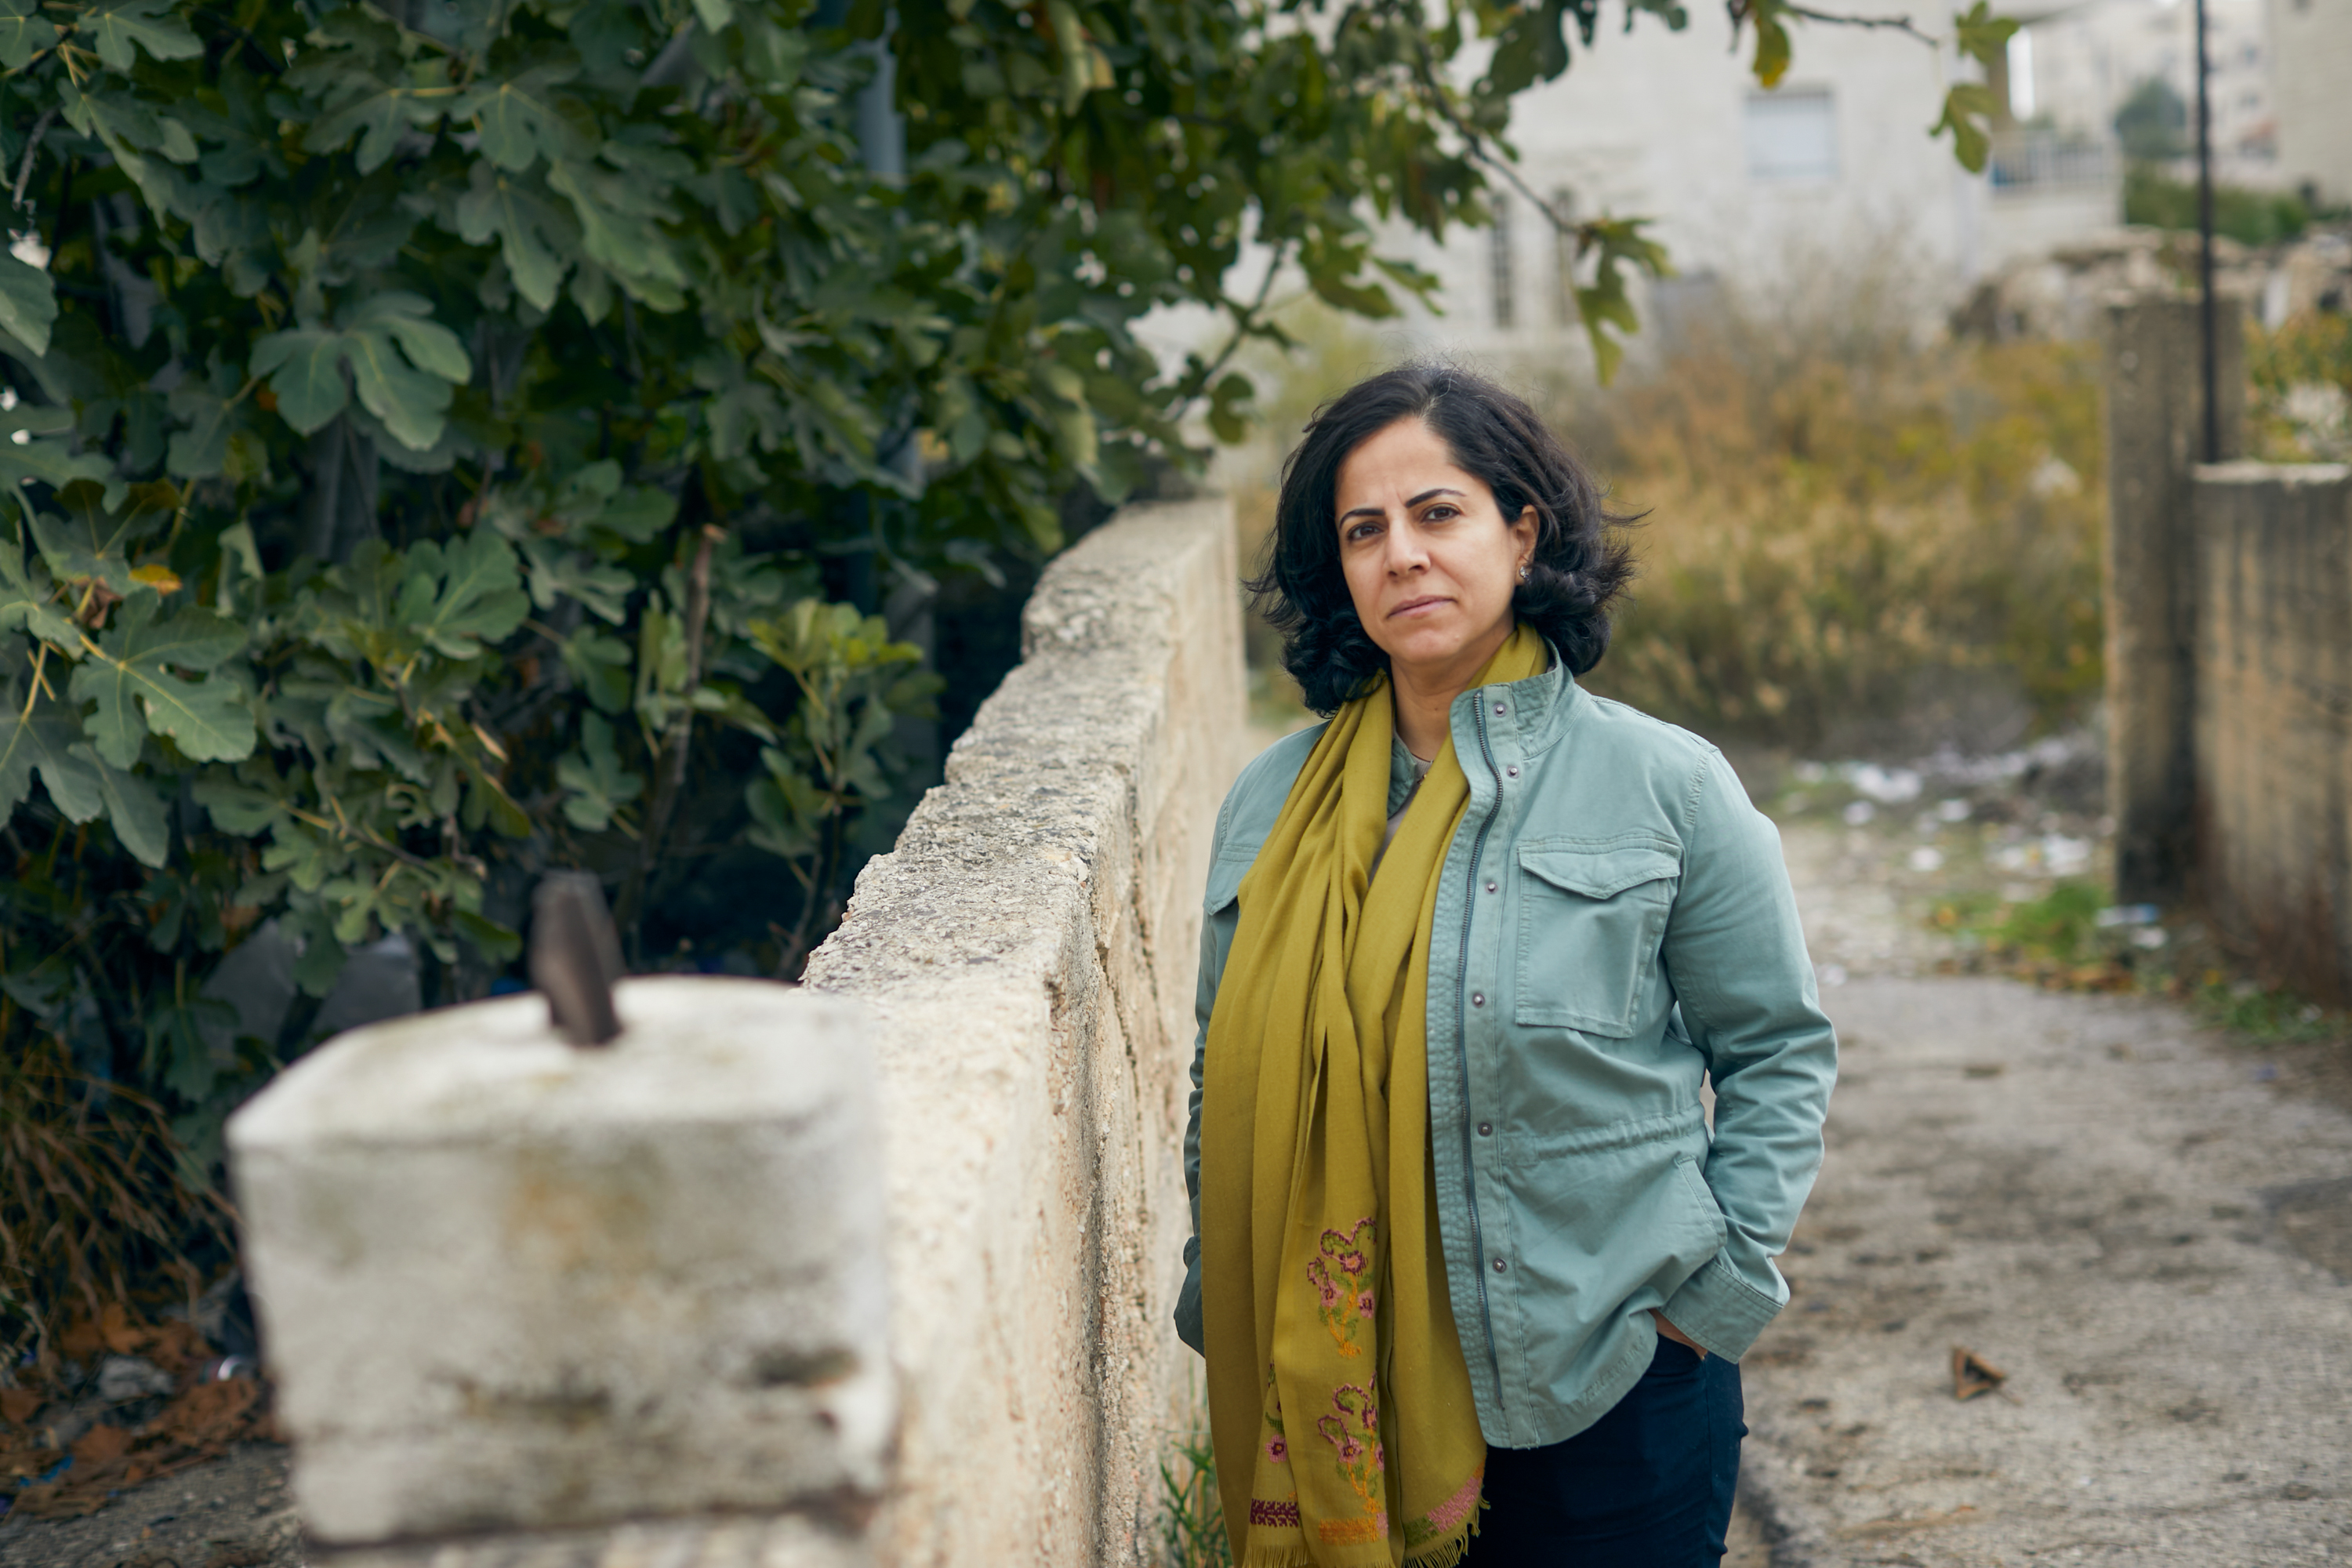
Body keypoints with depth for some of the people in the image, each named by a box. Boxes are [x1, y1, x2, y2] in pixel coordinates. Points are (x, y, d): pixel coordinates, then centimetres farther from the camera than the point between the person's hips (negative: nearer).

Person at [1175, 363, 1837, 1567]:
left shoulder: (1666, 786, -4)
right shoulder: (1272, 806, 4)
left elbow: (1780, 1053, 2)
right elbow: (1225, 1091, 12)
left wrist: (1715, 1288, -4)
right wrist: (1221, 1314, 7)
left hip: (1608, 1399, -2)